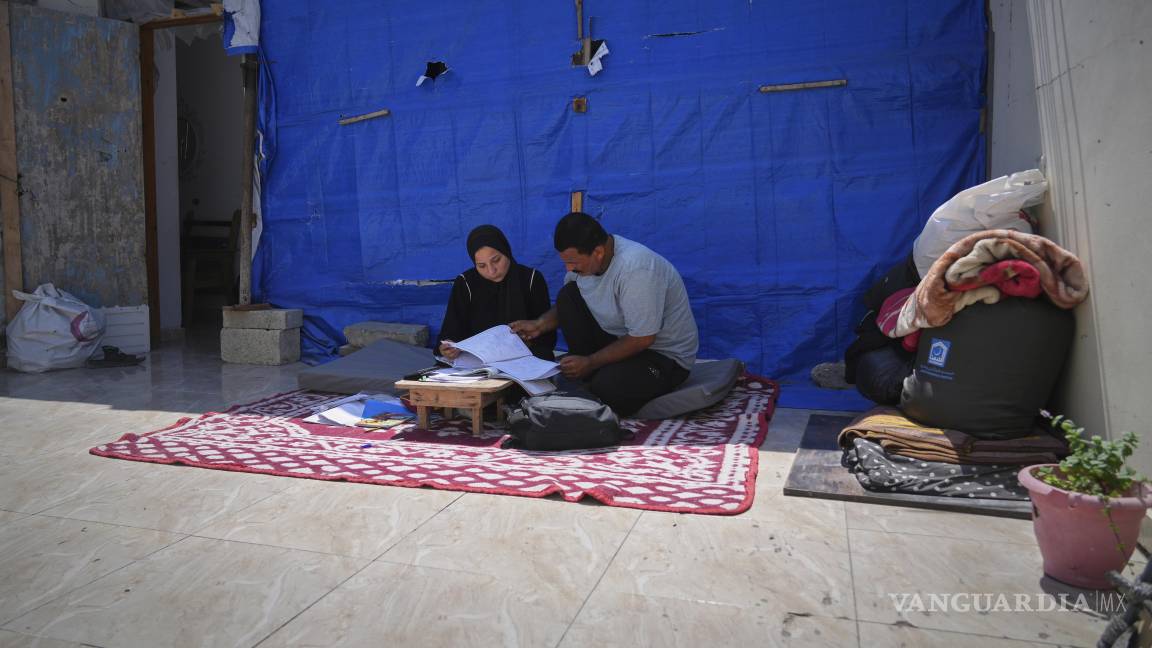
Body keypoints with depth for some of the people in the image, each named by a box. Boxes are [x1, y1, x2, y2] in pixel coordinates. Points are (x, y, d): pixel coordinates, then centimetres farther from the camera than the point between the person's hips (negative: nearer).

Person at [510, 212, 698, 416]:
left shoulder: (635, 269, -32)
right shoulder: (585, 257, -7)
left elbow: (642, 339, -28)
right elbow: (567, 306, 9)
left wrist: (590, 362, -21)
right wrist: (540, 325, -8)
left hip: (664, 354, -8)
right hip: (620, 337, 8)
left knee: (605, 390, -33)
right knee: (568, 295, -9)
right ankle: (587, 377, -4)